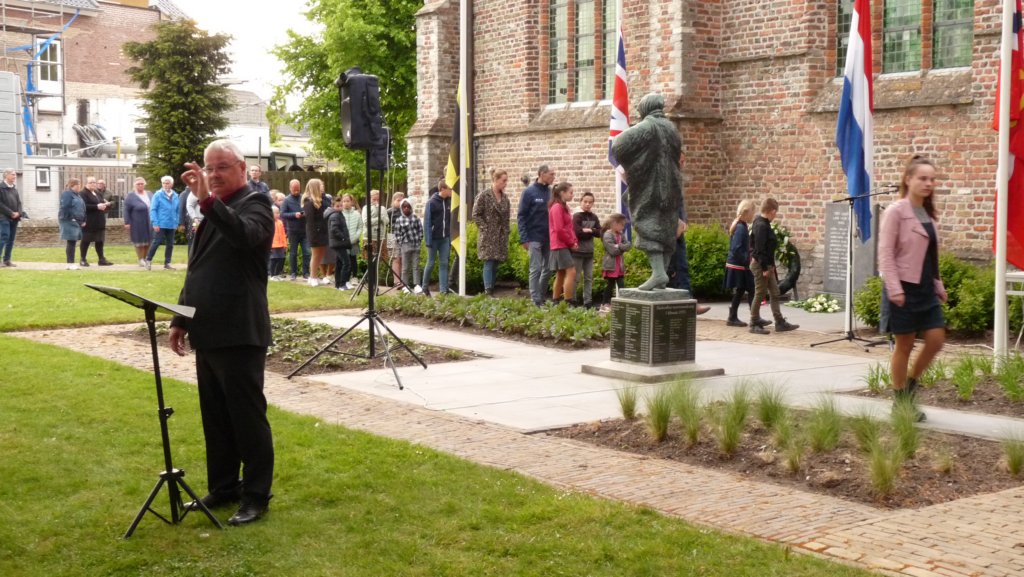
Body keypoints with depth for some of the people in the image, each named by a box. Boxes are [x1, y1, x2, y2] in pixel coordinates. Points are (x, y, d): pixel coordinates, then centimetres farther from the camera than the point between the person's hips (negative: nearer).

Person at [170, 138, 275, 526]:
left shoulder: (254, 203, -8)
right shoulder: (213, 211, 18)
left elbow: (246, 236, -32)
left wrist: (208, 202, -41)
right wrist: (182, 320, 18)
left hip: (239, 334, -8)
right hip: (208, 333, 9)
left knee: (247, 417, -2)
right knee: (215, 417, 14)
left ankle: (256, 496, 6)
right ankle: (222, 487, 24)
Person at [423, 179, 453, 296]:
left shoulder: (448, 202, 7)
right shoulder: (431, 202, -10)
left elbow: (450, 221, 12)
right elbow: (427, 222, -11)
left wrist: (450, 237, 9)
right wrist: (428, 240, -15)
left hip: (445, 239, 5)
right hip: (434, 238, -5)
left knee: (444, 264, 2)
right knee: (431, 263, 4)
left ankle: (443, 290, 2)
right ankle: (425, 287, 20)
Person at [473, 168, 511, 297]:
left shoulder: (505, 197, 11)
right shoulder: (484, 196, -7)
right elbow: (476, 214, -7)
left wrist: (506, 231, 8)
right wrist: (485, 228, -11)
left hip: (501, 237, 6)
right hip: (488, 236, -6)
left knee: (495, 264, 6)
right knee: (489, 263, -10)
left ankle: (491, 290, 10)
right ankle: (488, 292, -13)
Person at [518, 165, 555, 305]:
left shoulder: (551, 192, 9)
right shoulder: (529, 192, -5)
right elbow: (521, 216, -6)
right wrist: (524, 239, -12)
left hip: (549, 238, 5)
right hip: (534, 238, -5)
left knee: (548, 269, 7)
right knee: (536, 269, -4)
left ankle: (541, 297, 19)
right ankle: (536, 300, 0)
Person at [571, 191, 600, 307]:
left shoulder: (594, 217, 10)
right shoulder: (577, 216, -8)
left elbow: (599, 232, 1)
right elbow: (577, 232, -20)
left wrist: (588, 230, -14)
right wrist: (591, 232, -8)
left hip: (589, 252, 6)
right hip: (577, 251, -6)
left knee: (589, 278, 8)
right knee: (576, 277, -2)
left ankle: (588, 301, 12)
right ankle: (572, 300, 5)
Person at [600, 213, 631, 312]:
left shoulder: (621, 235, 10)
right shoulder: (607, 235, -15)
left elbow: (628, 245, -1)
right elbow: (613, 251, -22)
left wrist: (618, 247, -15)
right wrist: (622, 247, -8)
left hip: (620, 266, 7)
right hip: (610, 266, -7)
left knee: (621, 286, 3)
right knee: (609, 286, 1)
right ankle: (605, 304, 9)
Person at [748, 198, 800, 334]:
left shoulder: (763, 224, 12)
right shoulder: (761, 226, -18)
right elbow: (760, 248, -22)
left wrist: (770, 266, 17)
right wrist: (764, 268, -21)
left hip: (767, 265, 10)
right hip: (760, 265, -10)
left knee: (774, 293, 10)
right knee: (760, 294, -2)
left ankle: (780, 322, 13)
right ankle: (754, 324, 7)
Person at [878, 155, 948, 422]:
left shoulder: (929, 214, 13)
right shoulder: (896, 212, -10)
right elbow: (885, 253, -15)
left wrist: (939, 285, 15)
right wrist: (894, 289, -21)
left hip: (926, 288, 7)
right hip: (905, 288, -7)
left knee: (936, 340, 2)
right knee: (904, 345, 1)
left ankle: (909, 385, 21)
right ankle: (900, 402, 13)